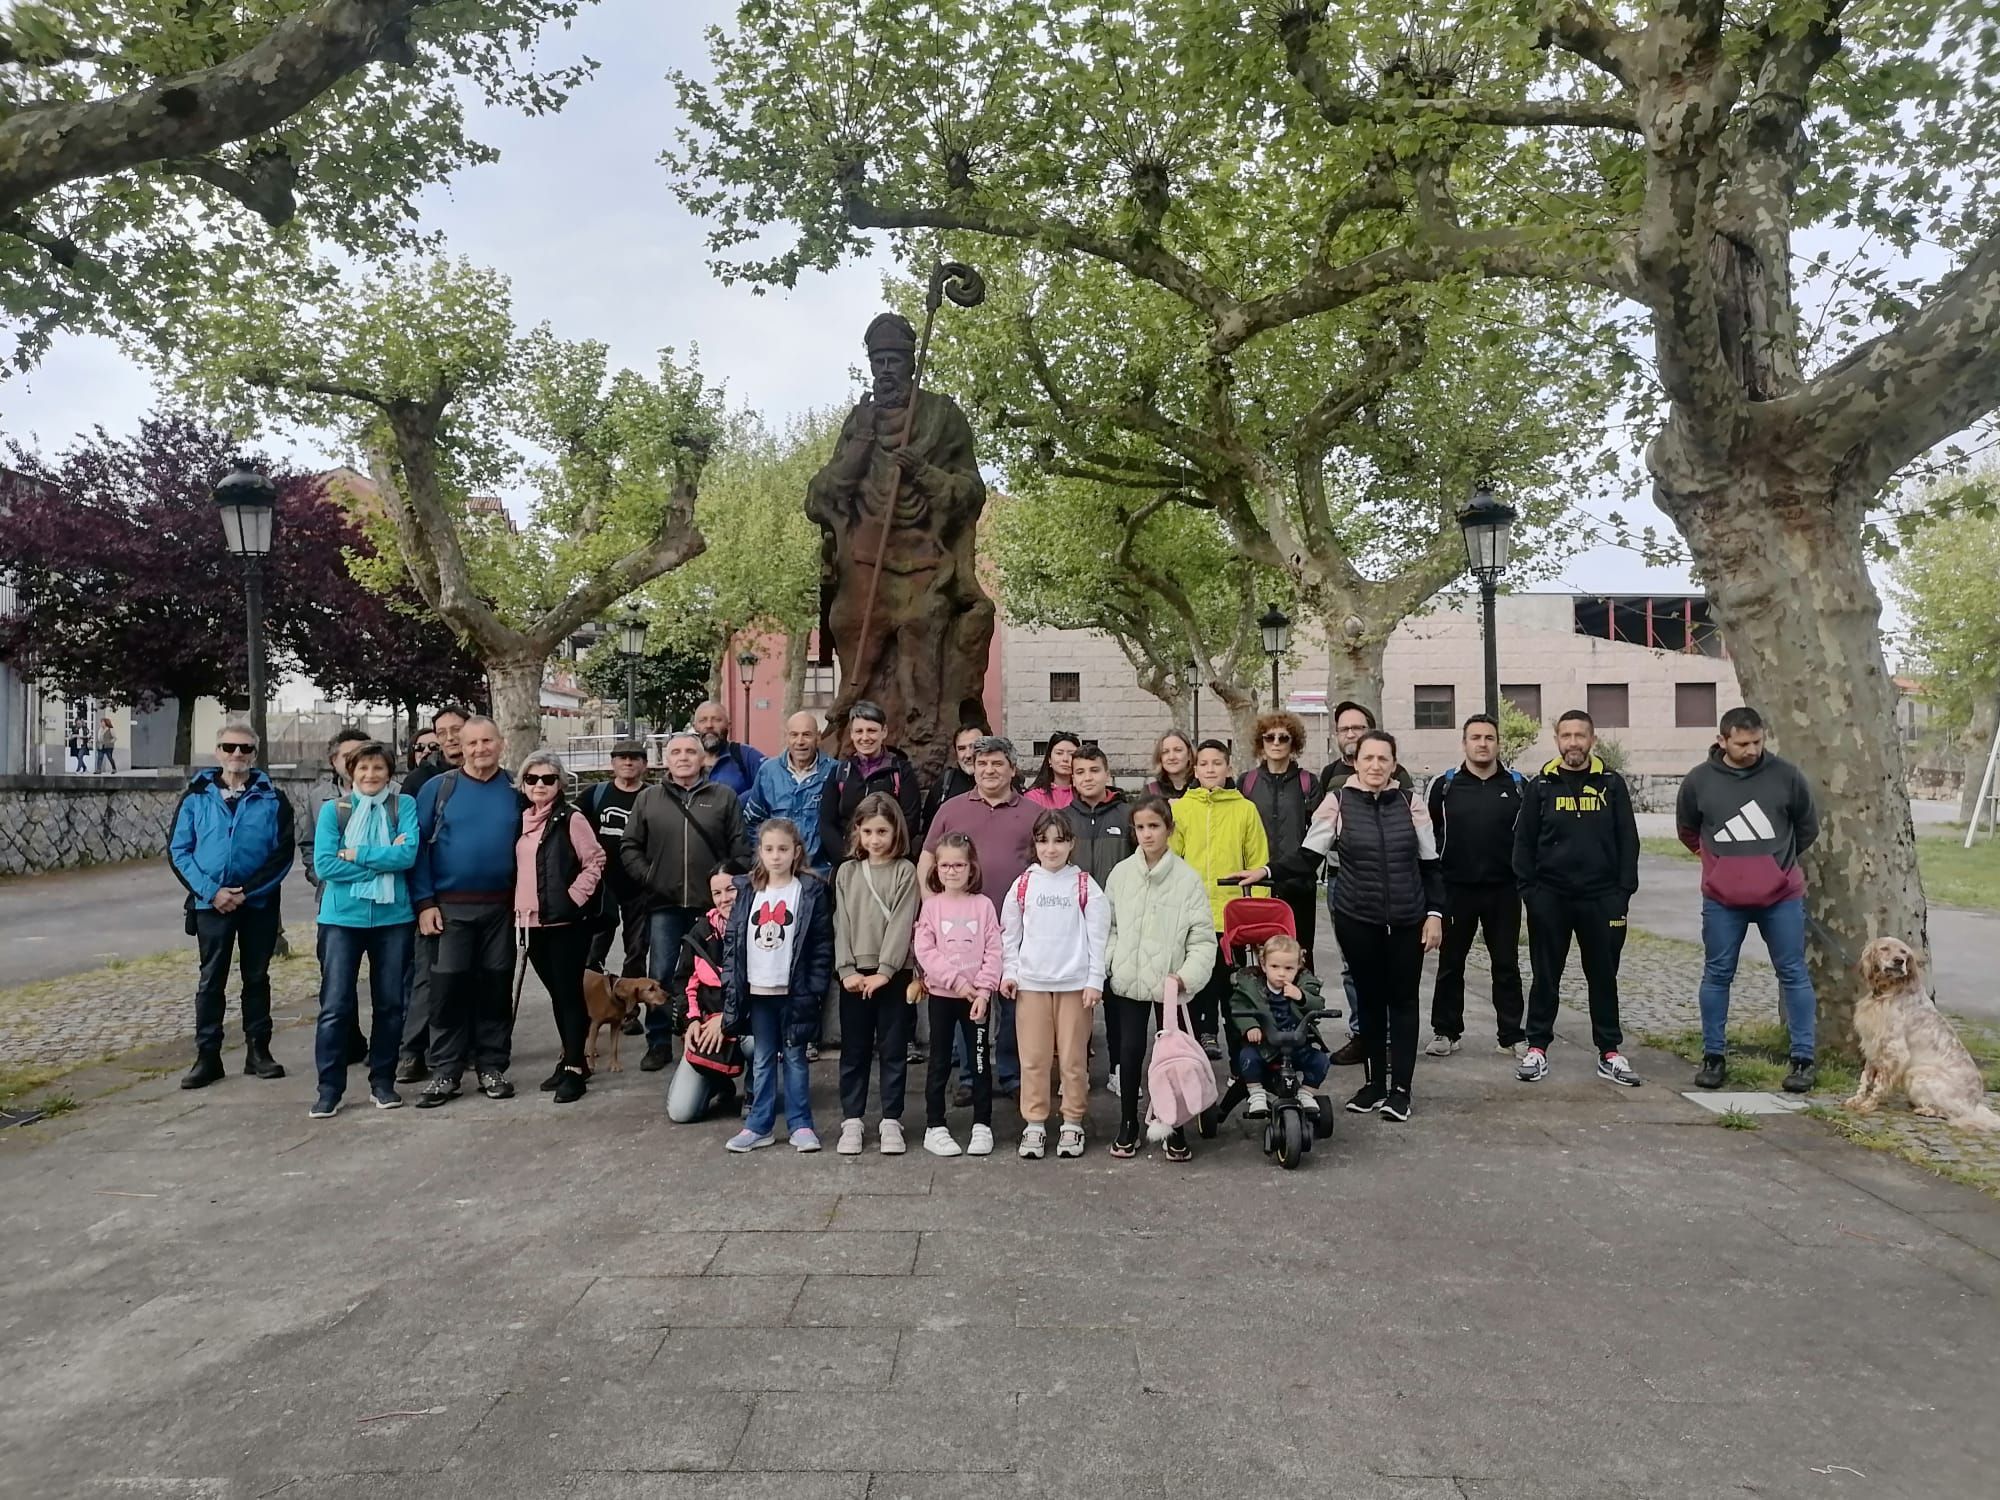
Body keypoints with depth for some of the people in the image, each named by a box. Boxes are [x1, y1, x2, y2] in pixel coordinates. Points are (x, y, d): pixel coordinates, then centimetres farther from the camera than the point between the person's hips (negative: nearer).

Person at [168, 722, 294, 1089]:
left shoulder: (272, 798, 1)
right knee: (211, 980, 5)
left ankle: (258, 1050, 18)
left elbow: (283, 853, -3)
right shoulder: (196, 796, 3)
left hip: (259, 903, 0)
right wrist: (211, 891, -12)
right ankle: (207, 1056, 13)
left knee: (257, 977, 9)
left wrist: (247, 892, -13)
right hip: (211, 903, 0)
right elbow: (178, 851, 0)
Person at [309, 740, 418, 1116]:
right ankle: (329, 1086, 8)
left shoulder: (404, 805, 1)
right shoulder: (332, 809, 1)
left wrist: (356, 854, -13)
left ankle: (383, 1081, 20)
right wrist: (384, 861, -13)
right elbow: (324, 865, -9)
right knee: (336, 1005, -2)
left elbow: (408, 854, -13)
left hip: (393, 917, 1)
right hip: (342, 917, 0)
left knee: (390, 1004, 8)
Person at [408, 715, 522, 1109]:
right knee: (447, 989, 0)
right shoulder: (438, 788, -1)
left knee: (495, 987, 7)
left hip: (500, 907, 2)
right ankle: (445, 1073, 10)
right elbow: (417, 846, -3)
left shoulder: (516, 791, 4)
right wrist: (424, 902, -9)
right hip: (449, 906, -1)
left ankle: (492, 1067, 18)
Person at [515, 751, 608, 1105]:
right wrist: (518, 907, 12)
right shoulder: (522, 820, 13)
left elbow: (595, 861, -9)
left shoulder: (571, 819, -8)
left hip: (565, 921, -7)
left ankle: (574, 1068, 1)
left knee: (570, 992, -3)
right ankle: (571, 1059, 24)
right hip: (531, 921, 7)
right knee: (556, 993, 14)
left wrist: (574, 897, -14)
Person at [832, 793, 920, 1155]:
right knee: (854, 1050, 8)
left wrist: (884, 971, -16)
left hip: (893, 973, -2)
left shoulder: (905, 871, -2)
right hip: (855, 973, 2)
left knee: (893, 1049, 5)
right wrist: (847, 969, -9)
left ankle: (891, 1121, 14)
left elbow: (901, 923, -9)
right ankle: (851, 1120, 16)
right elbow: (842, 924, 2)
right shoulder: (847, 871, 7)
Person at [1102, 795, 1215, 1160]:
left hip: (1170, 984, -2)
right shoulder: (1121, 873, 0)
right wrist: (1105, 966, -5)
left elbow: (1203, 938, -8)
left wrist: (1186, 975, -18)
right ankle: (1127, 1125, 24)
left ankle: (1175, 1128, 22)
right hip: (1128, 980, 2)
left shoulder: (1188, 878, -8)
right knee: (1130, 1050, 9)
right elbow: (1109, 926, 6)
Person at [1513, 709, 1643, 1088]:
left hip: (1601, 899, 1)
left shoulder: (1611, 784, 4)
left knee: (1604, 976, 9)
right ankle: (1537, 1048, 15)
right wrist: (1528, 890, -4)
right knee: (1545, 976, 7)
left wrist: (1623, 891, -3)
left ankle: (1609, 1053, 19)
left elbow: (1627, 840, 3)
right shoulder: (1541, 786, 3)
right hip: (1549, 898, 0)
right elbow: (1523, 841, 3)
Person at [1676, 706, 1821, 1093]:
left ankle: (1803, 1059, 14)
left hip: (1781, 896, 0)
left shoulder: (1786, 775, -4)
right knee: (1717, 975, 5)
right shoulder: (1699, 780, -3)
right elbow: (1687, 830, 14)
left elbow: (1808, 827, 11)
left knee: (1793, 974, 5)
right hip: (1722, 899, 0)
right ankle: (1713, 1057, 16)